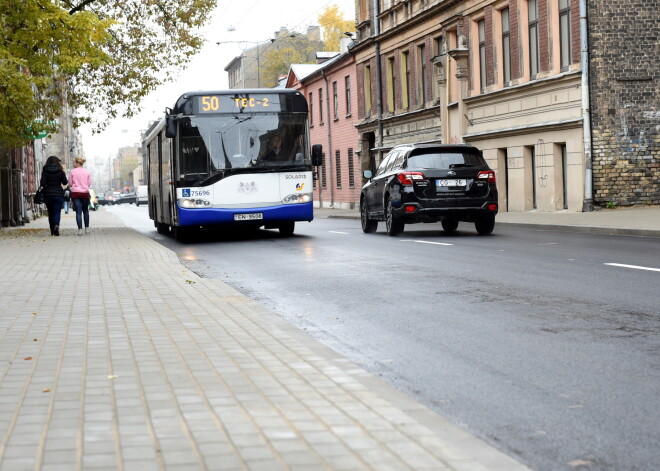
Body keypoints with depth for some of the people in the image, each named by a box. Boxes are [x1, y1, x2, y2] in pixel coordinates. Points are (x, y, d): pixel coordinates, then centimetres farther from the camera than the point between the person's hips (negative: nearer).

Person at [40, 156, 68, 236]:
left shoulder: (45, 171, -1)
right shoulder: (60, 171, -2)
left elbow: (42, 183, -9)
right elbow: (65, 182, 1)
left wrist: (46, 186, 12)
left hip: (48, 194, 1)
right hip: (58, 193, -1)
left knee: (50, 213, 12)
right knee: (57, 212, -2)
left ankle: (52, 230, 13)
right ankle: (56, 225, -28)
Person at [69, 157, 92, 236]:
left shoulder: (72, 171, -2)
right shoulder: (87, 172, 4)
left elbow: (70, 183, 0)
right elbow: (89, 184, 6)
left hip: (75, 193, -2)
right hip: (85, 193, 2)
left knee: (78, 211, -3)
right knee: (85, 211, 16)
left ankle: (80, 229, -9)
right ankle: (87, 228, 19)